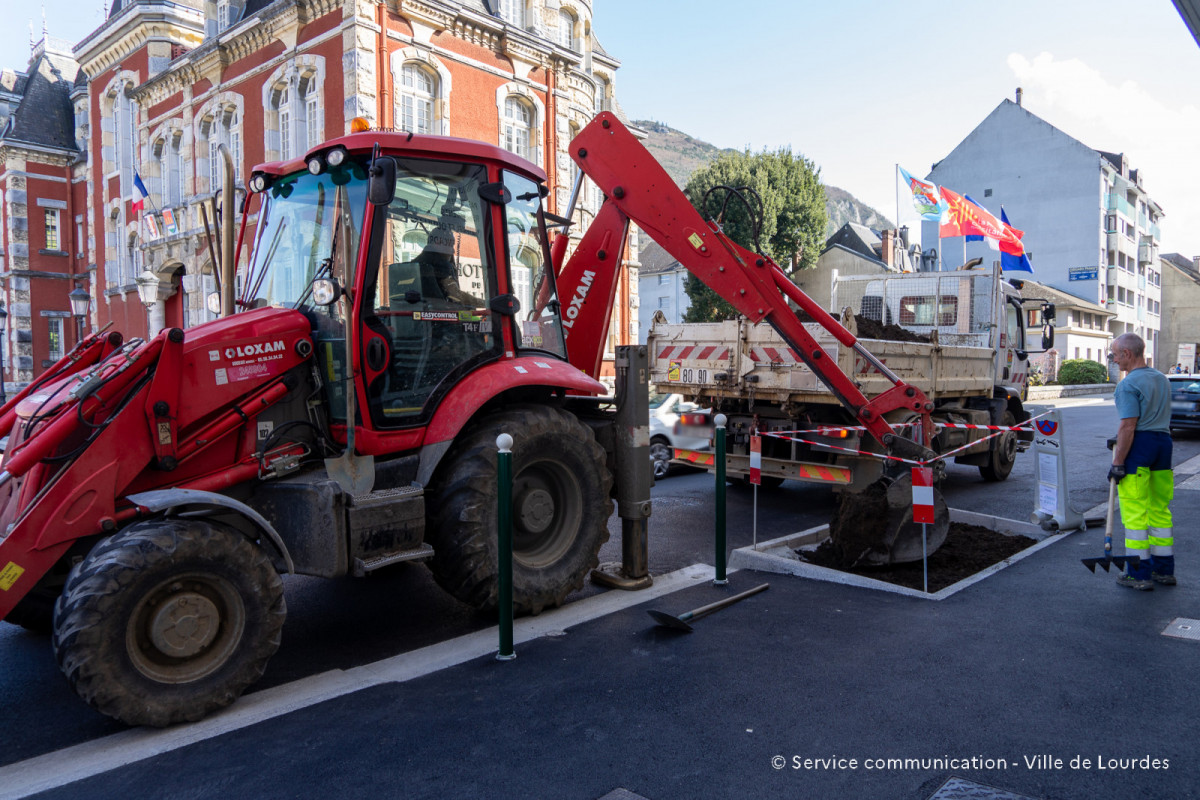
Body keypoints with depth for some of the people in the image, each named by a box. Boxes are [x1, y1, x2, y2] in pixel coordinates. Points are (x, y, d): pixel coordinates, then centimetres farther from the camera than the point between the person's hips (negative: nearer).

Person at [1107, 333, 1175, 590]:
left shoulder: (1129, 384, -14)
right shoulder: (1162, 379, 15)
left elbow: (1128, 427, -19)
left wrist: (1118, 463, -15)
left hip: (1139, 445, -9)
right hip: (1164, 442, 9)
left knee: (1135, 515, -3)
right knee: (1160, 510, 15)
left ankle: (1139, 574, 1)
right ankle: (1164, 570, 22)